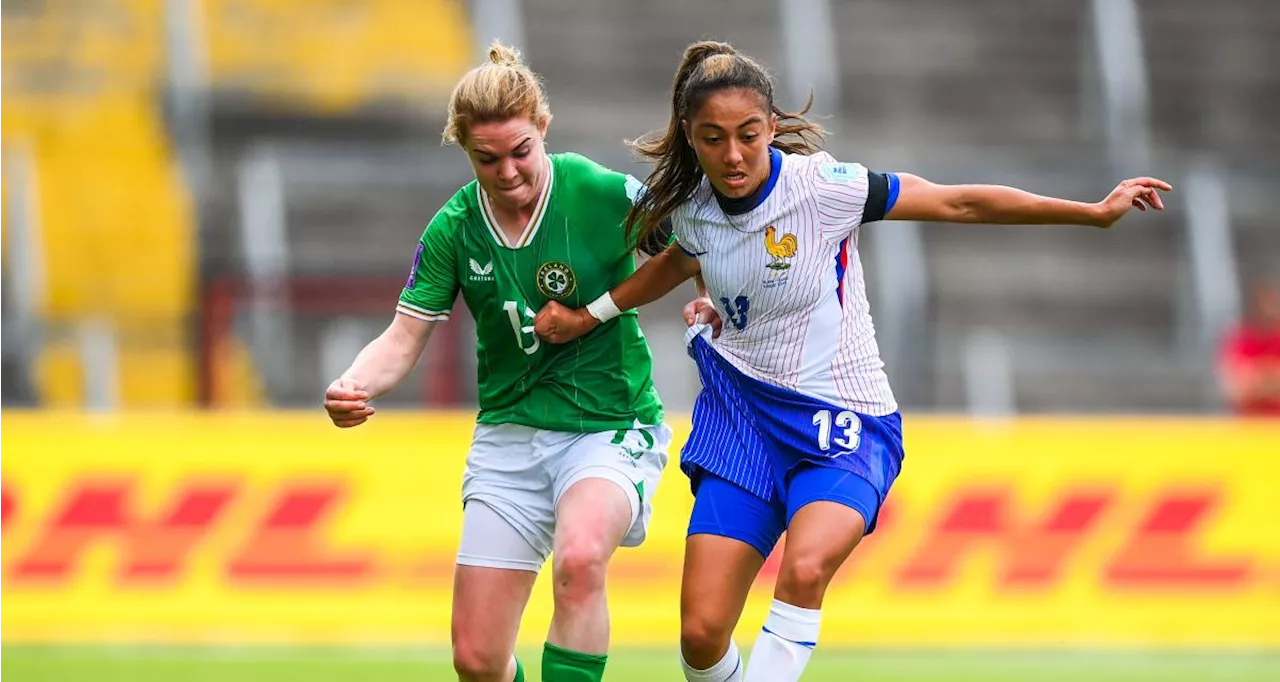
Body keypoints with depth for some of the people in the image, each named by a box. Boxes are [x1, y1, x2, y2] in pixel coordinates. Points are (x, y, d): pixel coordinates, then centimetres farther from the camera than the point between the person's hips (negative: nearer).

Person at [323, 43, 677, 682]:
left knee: (578, 558, -37)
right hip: (509, 436, 4)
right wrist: (352, 387, -20)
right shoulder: (454, 229, -4)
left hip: (611, 427, -4)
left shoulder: (605, 195, -13)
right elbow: (403, 340, -1)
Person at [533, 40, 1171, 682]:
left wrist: (1095, 212, -13)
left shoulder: (820, 185, -17)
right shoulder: (691, 207, -3)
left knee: (805, 568, -34)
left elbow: (958, 203, -12)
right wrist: (588, 315, 23)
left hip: (842, 423, -4)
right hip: (741, 416, 4)